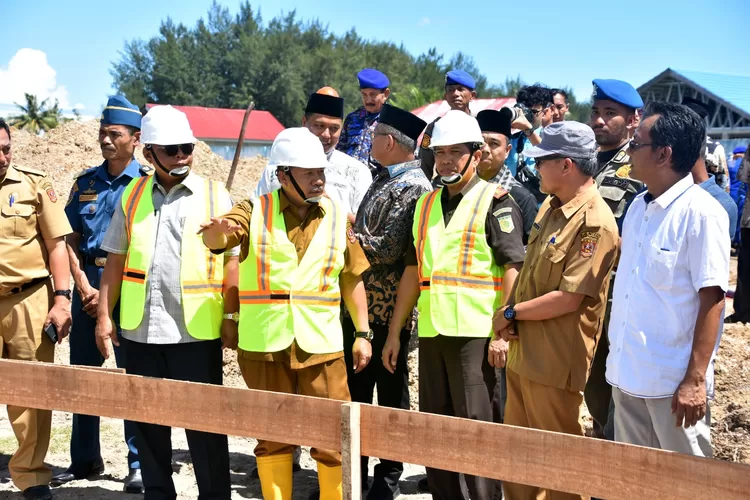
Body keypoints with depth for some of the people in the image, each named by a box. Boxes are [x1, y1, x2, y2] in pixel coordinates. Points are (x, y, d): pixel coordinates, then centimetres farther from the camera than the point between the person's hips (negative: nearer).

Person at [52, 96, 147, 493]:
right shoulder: (85, 182, 8)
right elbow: (71, 240, 8)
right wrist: (85, 287, -4)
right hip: (88, 285, 5)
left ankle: (139, 464, 10)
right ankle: (84, 460, 23)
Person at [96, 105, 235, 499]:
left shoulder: (214, 195, 0)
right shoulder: (133, 195, 9)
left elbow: (231, 261, -2)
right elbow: (115, 260, 11)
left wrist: (231, 317, -7)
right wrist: (104, 315, 5)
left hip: (196, 330, -3)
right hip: (140, 329, 3)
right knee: (147, 420, 13)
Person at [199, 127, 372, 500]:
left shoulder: (337, 218, 7)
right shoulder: (255, 212, 2)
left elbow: (352, 279, 10)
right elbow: (216, 241, -14)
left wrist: (363, 333, 5)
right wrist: (217, 230, -38)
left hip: (320, 344, 1)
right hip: (265, 345, 0)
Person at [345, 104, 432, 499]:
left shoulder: (414, 187, -16)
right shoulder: (383, 179, 12)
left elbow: (388, 249, -23)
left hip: (389, 308, -9)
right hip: (360, 303, 9)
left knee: (390, 391, 6)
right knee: (354, 388, 15)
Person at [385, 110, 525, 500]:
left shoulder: (494, 201, -3)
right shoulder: (426, 204, 16)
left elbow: (513, 269, -10)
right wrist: (394, 333, 15)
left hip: (475, 333, -6)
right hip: (431, 332, 7)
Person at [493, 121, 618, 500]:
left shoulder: (595, 224, -19)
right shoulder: (550, 207, 9)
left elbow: (568, 299, -23)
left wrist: (511, 313, -12)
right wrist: (511, 319, 0)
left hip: (556, 360, -9)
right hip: (523, 351, 9)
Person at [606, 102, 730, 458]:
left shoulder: (700, 213, -14)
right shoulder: (638, 207, 9)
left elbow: (712, 299, -16)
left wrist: (695, 379, -18)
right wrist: (618, 361, 13)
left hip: (672, 381, -7)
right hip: (626, 375, 7)